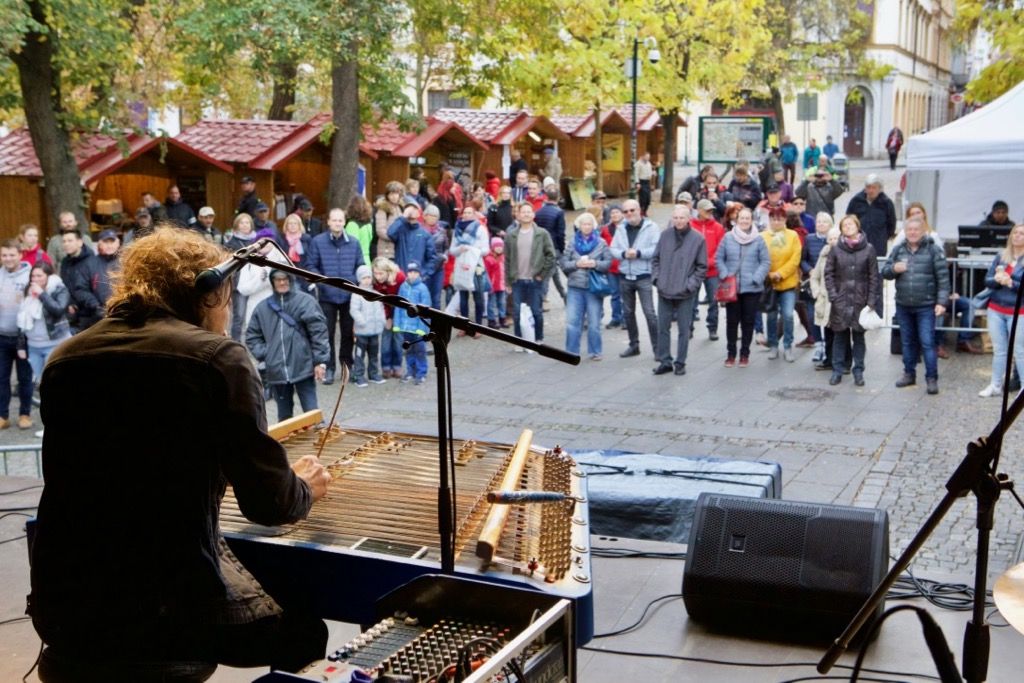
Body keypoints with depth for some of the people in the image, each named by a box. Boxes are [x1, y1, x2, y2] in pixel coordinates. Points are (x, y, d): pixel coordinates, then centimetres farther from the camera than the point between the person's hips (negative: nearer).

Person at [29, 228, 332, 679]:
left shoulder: (64, 358, 6)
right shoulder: (218, 357, -8)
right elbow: (268, 503, -10)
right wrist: (304, 489, 13)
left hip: (62, 606, 5)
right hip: (169, 603, -5)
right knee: (305, 633, 20)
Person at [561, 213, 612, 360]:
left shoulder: (601, 243, 4)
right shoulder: (573, 243, 7)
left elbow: (609, 262, -1)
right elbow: (563, 263, 4)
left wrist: (595, 264, -16)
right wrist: (576, 264, -12)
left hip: (594, 287, -1)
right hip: (575, 287, 1)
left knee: (594, 322, 5)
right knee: (572, 321, -2)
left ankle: (594, 351, 17)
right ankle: (571, 352, 7)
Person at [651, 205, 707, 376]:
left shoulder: (698, 239, -5)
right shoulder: (665, 235, 3)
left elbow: (702, 267, -2)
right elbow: (655, 259, 11)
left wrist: (690, 285, -9)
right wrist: (657, 278, 0)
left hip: (685, 294, -3)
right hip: (664, 291, 3)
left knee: (683, 330, 5)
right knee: (663, 328, 8)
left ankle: (680, 363, 15)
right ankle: (665, 361, 18)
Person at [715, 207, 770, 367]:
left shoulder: (758, 239, -3)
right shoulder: (728, 237, 0)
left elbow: (766, 261, -2)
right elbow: (719, 259, 4)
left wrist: (756, 278, -12)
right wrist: (724, 275, -8)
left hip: (752, 288, 0)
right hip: (731, 287, 1)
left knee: (748, 322, 6)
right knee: (732, 321, 6)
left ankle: (745, 354, 17)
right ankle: (731, 354, 16)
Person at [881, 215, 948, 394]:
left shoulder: (934, 250, -5)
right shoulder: (898, 249, 7)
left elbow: (943, 278, -7)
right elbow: (884, 272, 10)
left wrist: (941, 302, -13)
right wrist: (893, 269, -12)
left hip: (926, 306, -4)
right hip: (903, 305, 4)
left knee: (927, 343, -6)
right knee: (907, 341, 14)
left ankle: (932, 378, 1)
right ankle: (909, 374, 26)